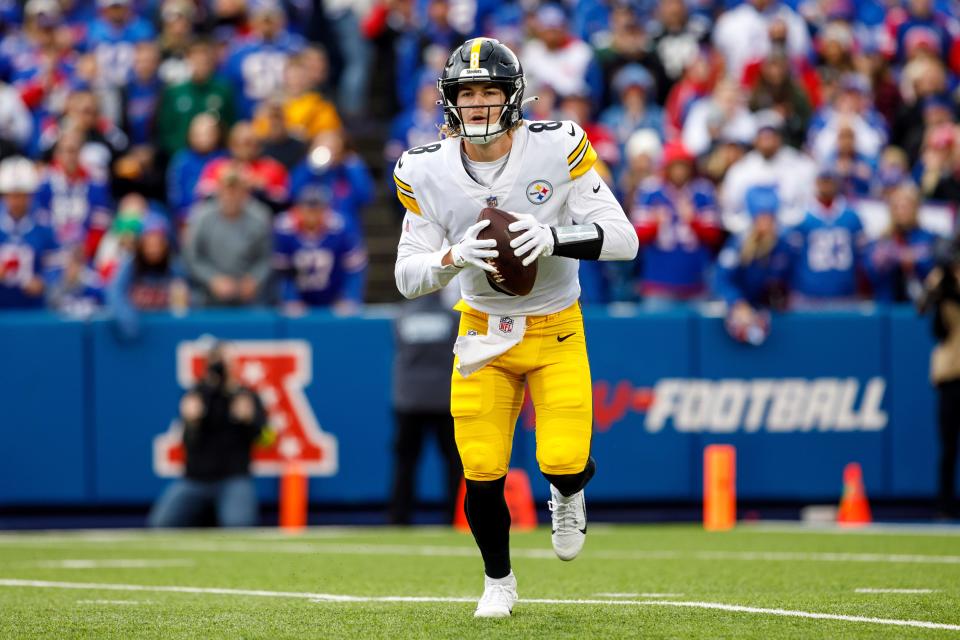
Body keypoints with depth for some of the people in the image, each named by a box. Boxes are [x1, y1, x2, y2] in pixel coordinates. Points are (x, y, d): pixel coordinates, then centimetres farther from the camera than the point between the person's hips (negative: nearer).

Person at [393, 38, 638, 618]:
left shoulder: (557, 147, -17)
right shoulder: (427, 173, -9)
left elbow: (624, 239, -18)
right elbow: (408, 276, -7)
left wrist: (553, 237, -34)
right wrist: (455, 257, -28)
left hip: (556, 330, -2)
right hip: (483, 332, 2)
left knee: (565, 462, -16)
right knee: (482, 476, -6)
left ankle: (567, 494, 24)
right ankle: (499, 581, 23)